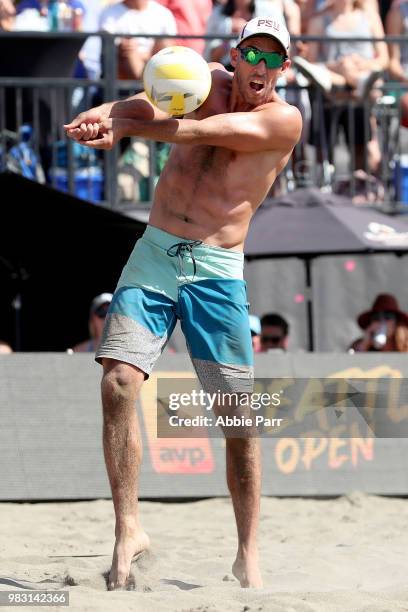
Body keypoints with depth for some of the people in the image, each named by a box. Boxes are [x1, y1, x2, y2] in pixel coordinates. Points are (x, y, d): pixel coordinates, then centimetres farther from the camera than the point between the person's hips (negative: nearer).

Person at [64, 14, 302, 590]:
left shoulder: (283, 120, -4)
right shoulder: (209, 81, 8)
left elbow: (201, 132, -18)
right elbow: (154, 101, -11)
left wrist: (125, 125, -19)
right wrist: (108, 112, -31)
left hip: (218, 271, -2)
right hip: (154, 255, 3)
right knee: (118, 382, -15)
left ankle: (248, 554, 9)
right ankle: (128, 530, -8)